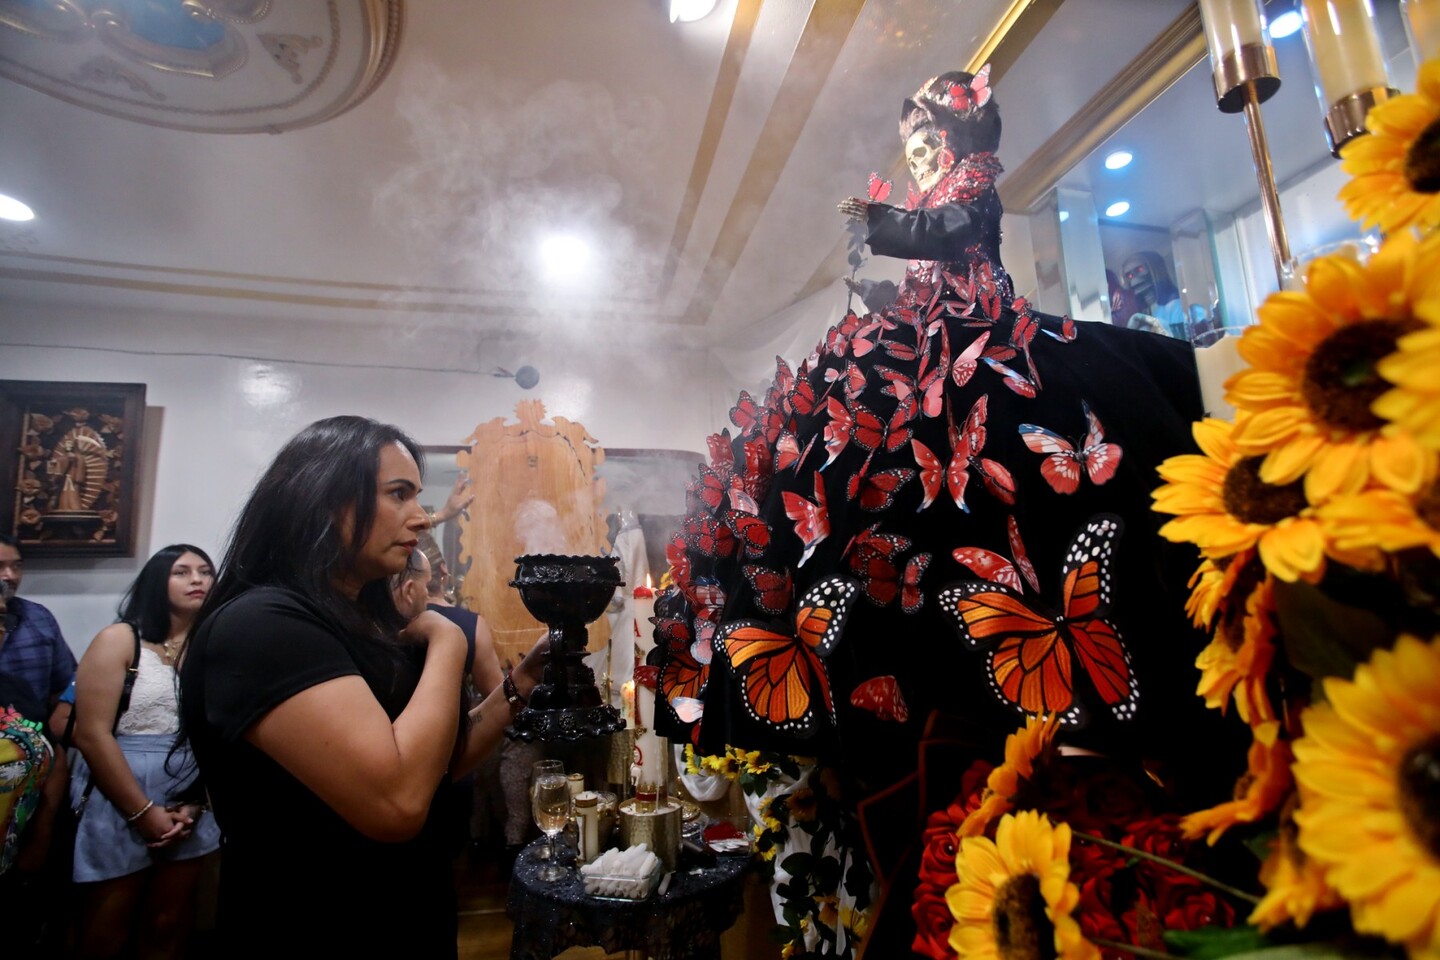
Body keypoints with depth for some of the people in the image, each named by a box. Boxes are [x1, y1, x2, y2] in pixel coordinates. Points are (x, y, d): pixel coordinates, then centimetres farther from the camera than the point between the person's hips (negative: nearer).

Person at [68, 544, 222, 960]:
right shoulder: (119, 639, -6)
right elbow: (91, 735, -12)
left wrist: (195, 804, -6)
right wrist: (144, 812, -13)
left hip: (193, 804, 3)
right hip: (119, 804, -3)